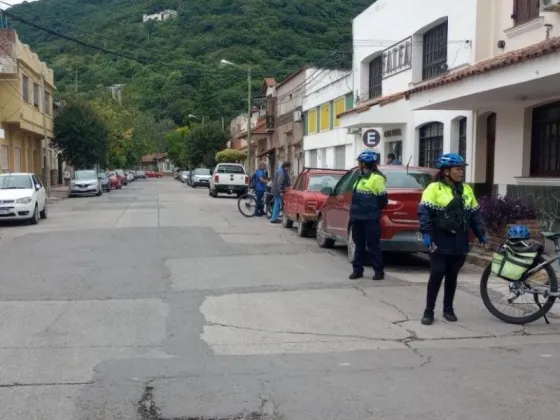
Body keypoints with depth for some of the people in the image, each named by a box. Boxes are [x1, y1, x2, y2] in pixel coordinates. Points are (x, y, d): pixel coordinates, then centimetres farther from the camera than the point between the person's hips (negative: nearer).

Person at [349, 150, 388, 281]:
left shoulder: (376, 178, -11)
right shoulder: (361, 178, 17)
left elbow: (383, 199, -12)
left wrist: (374, 210, 1)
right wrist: (354, 213, 16)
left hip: (370, 219, -9)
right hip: (358, 218, 9)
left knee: (373, 245, -3)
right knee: (359, 244, 12)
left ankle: (379, 271, 5)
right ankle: (357, 270, 19)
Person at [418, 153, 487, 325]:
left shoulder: (466, 190, 13)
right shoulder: (434, 188, -6)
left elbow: (474, 214, 17)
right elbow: (424, 212, -12)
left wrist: (481, 234, 11)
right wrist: (426, 233, -21)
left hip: (459, 242, 5)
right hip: (440, 241, -5)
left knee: (452, 276, 12)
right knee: (437, 274, -5)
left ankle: (448, 308, 24)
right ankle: (429, 310, 5)